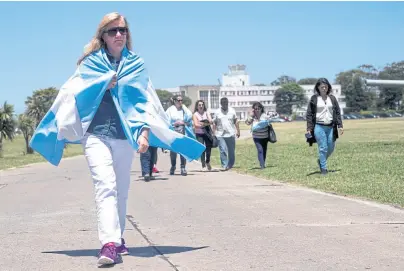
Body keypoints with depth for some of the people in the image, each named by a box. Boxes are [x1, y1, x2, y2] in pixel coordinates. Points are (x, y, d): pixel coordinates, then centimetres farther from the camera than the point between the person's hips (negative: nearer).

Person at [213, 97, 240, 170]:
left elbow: (236, 121, 10)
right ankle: (224, 166, -4)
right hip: (220, 135, -1)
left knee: (231, 151, 6)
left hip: (231, 134, 1)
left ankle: (230, 165, 19)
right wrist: (214, 133, -1)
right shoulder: (217, 112, 3)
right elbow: (214, 123, 4)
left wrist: (238, 131, 4)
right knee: (223, 151, -9)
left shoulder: (232, 111, 6)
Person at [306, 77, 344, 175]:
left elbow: (337, 112, 11)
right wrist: (309, 128, -7)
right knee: (323, 148, -6)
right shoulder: (314, 99, 0)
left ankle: (321, 161, 33)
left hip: (330, 127, 4)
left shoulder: (332, 98, 9)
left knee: (331, 148, 8)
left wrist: (340, 126, 4)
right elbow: (309, 114, 0)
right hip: (319, 127, -4)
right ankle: (323, 169, 4)